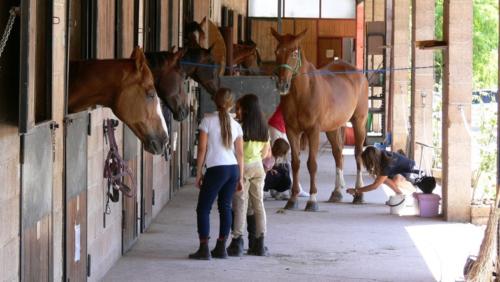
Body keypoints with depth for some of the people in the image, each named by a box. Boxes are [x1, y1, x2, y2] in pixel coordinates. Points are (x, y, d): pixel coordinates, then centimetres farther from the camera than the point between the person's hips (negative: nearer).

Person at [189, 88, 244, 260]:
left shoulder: (208, 120, -5)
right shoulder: (235, 125, 8)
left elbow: (202, 149, -7)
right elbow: (240, 153, 8)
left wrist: (198, 173, 0)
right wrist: (240, 177, 14)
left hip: (216, 169, -5)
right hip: (233, 169, 5)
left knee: (203, 208, 2)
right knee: (225, 207, 12)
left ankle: (204, 249, -4)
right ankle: (221, 248, 13)